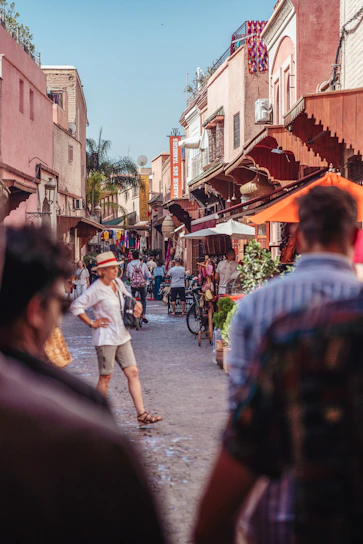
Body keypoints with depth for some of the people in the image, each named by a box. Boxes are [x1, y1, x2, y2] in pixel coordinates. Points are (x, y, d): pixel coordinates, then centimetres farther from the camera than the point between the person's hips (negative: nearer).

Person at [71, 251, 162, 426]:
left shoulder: (118, 283, 8)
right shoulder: (96, 289, -14)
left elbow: (127, 298, 27)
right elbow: (76, 306, -17)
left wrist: (136, 304, 7)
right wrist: (92, 323, -15)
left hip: (122, 336, 7)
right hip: (105, 338, -7)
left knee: (133, 372, 2)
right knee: (106, 377, 2)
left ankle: (141, 413, 2)